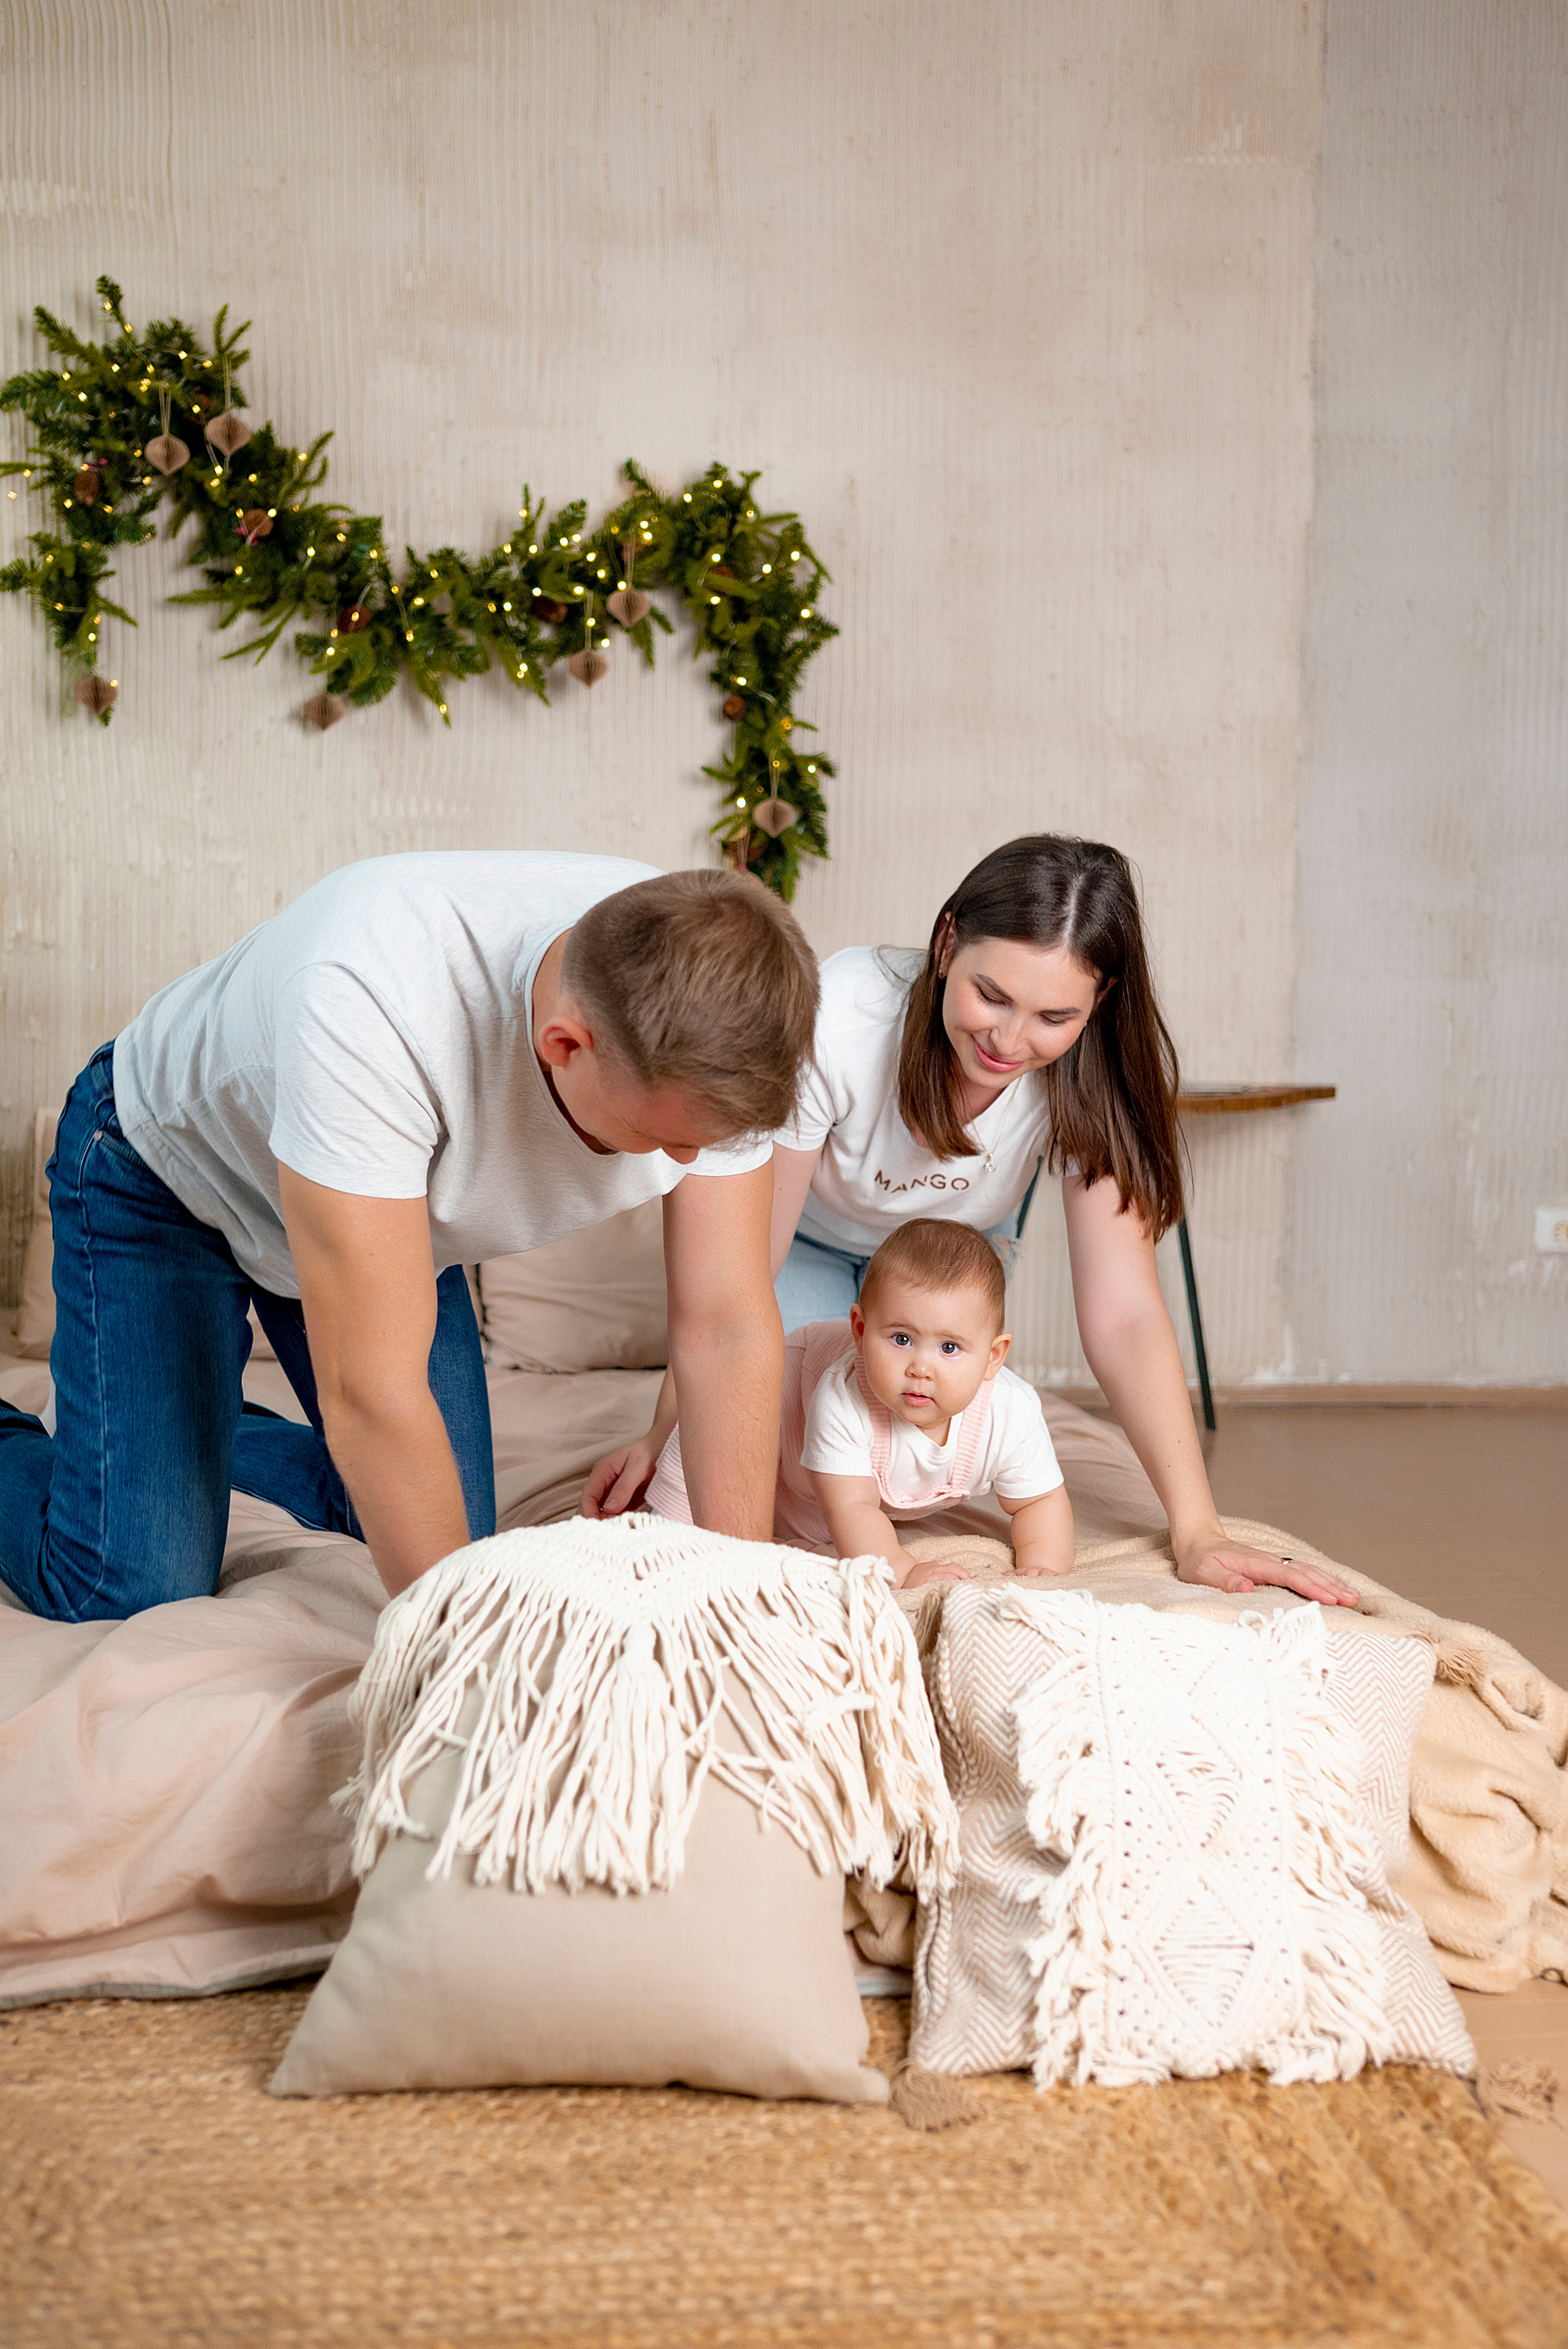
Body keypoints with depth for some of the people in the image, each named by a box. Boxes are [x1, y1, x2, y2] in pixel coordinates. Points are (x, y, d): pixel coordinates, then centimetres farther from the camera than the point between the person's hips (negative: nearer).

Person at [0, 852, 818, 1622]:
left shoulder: (713, 1022, -29)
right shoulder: (368, 999, -45)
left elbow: (729, 1328, -24)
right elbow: (373, 1393, -42)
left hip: (397, 1202, 5)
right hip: (166, 1169, -5)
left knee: (450, 1538, 6)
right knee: (135, 1587, -12)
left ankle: (211, 1436, 32)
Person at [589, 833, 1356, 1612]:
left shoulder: (1094, 1074, -32)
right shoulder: (835, 1023, -40)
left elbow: (1123, 1314, -34)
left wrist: (1198, 1531, -42)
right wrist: (663, 1436, -29)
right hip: (812, 1233, -2)